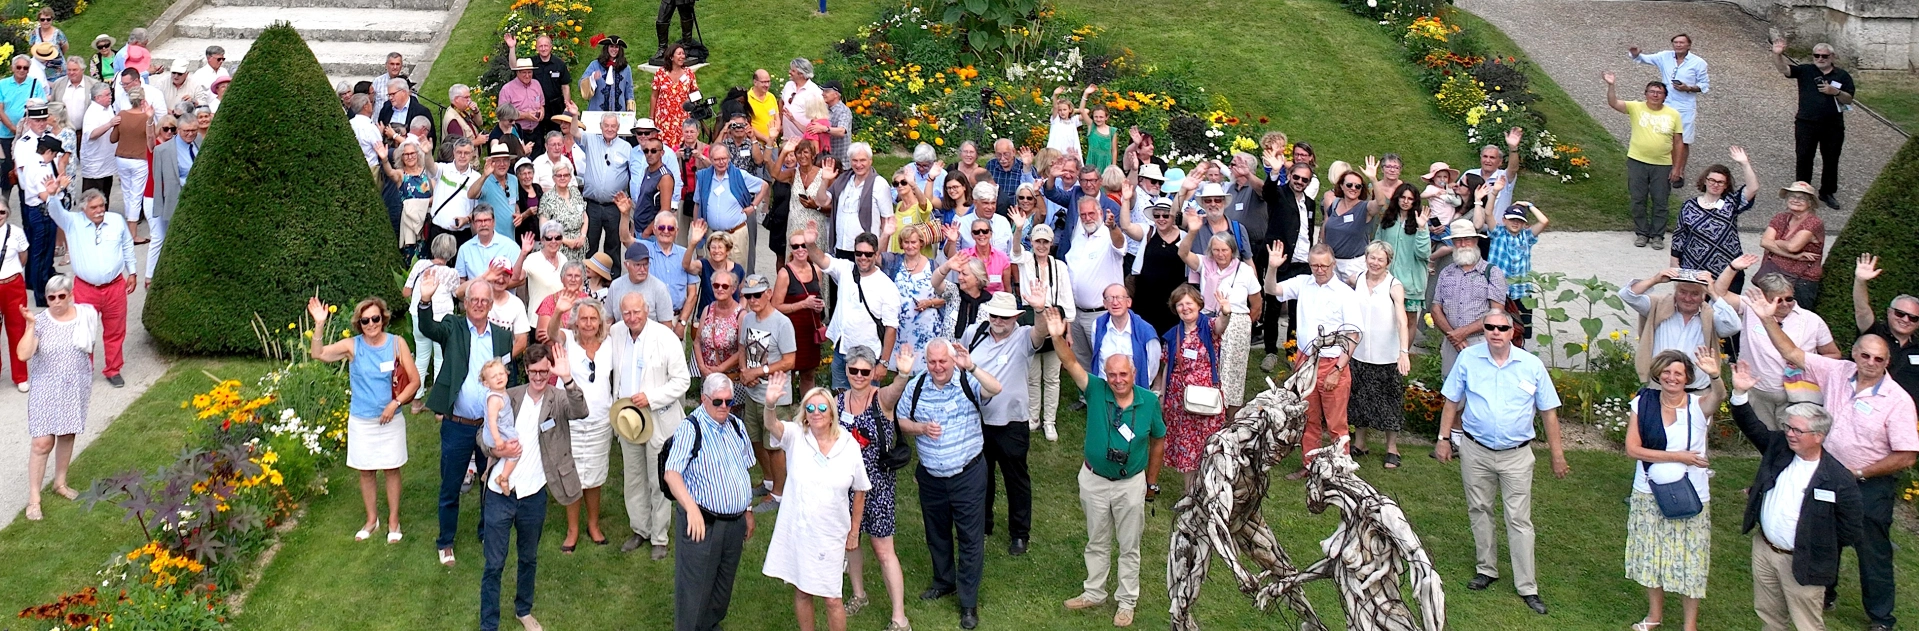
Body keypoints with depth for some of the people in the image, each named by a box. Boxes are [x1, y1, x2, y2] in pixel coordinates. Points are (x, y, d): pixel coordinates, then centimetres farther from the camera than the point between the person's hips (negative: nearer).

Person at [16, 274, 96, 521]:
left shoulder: (85, 315, -6)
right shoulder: (41, 321, -15)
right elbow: (23, 355, -26)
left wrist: (88, 382, 13)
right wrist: (30, 325, -33)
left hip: (75, 388, 3)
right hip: (46, 389, -3)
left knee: (67, 435, 17)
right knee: (43, 443, -6)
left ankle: (60, 482, 37)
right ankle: (33, 498, 2)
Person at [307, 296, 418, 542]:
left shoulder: (397, 343, -9)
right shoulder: (352, 346, -8)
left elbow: (415, 380, -6)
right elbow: (317, 354, -16)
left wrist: (395, 403, -18)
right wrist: (319, 325, -29)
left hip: (390, 420, -1)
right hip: (361, 421, 1)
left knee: (392, 470, 10)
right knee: (365, 471, 13)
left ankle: (393, 521, 26)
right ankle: (371, 519, 32)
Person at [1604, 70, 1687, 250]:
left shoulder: (1673, 115, 1)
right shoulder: (1636, 108, -2)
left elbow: (1679, 143, 4)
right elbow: (1613, 103, -15)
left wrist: (1677, 168, 0)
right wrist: (1610, 85, -33)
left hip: (1662, 165, 0)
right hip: (1637, 162, 0)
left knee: (1660, 202, 6)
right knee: (1638, 200, 8)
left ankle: (1658, 235, 17)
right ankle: (1641, 233, 21)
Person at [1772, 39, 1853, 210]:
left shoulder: (1842, 75, 6)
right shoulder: (1805, 71, 2)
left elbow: (1849, 99, 2)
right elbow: (1783, 69, -13)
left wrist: (1835, 92, -17)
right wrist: (1777, 55, -33)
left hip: (1833, 126, 1)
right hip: (1806, 124, -1)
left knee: (1831, 159, 8)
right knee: (1804, 158, 2)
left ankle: (1827, 193, 21)